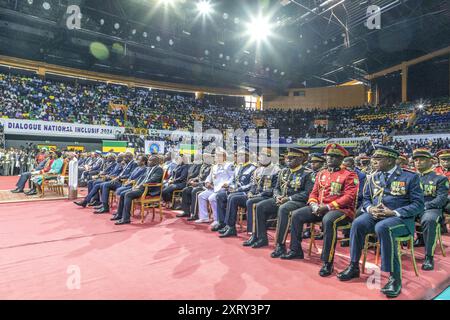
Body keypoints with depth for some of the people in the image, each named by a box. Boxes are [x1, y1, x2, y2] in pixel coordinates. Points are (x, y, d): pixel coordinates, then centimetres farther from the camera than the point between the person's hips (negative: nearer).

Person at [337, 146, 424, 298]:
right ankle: (354, 267, -13)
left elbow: (418, 204, -7)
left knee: (383, 227, -37)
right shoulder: (373, 177, 11)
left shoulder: (410, 177, -3)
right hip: (375, 215, 4)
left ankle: (394, 277, -26)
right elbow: (366, 199, 16)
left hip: (400, 218, -4)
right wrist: (370, 209, -8)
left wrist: (394, 213, -20)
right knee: (358, 223, -27)